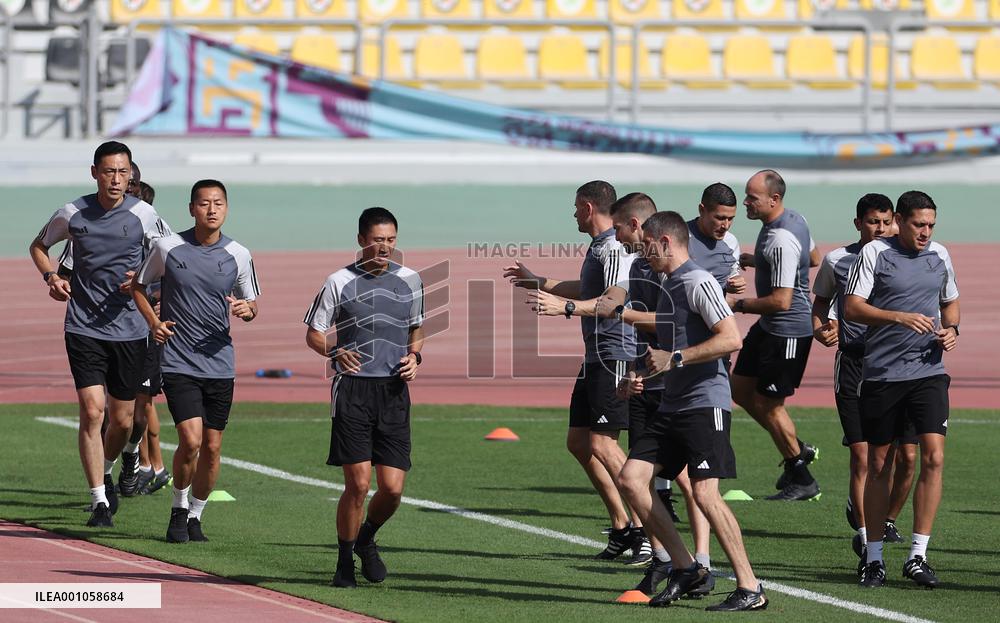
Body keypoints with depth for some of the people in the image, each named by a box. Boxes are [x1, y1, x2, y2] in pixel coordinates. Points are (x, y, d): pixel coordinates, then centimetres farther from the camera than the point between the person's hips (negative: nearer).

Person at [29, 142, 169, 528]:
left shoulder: (143, 214, -2)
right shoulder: (72, 214, -1)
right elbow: (39, 246, 17)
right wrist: (51, 277, -2)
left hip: (129, 331, 1)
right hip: (84, 329, -1)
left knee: (122, 420, 9)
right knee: (92, 411, -14)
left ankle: (106, 472, 40)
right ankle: (99, 502, -11)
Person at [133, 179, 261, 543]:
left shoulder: (238, 255, 1)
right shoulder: (168, 248, -4)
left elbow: (252, 305, 13)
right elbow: (138, 286, 11)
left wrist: (247, 309, -12)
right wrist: (153, 322, -5)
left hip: (220, 364, 3)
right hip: (178, 361, -3)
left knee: (212, 447, 5)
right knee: (191, 440, -16)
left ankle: (196, 516, 24)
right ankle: (179, 509, 7)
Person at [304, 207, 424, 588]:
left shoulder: (409, 280, 10)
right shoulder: (340, 282, 0)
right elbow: (313, 333, 6)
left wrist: (414, 355, 3)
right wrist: (336, 352, -14)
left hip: (394, 392, 3)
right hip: (353, 391, -3)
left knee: (392, 488, -3)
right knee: (358, 485, -9)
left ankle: (366, 540, 28)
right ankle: (345, 560, 9)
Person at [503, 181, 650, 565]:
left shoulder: (615, 249, -15)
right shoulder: (597, 248, 18)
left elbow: (614, 299, -32)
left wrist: (566, 307, -46)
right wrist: (535, 282, 46)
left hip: (616, 357, -11)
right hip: (596, 359, 11)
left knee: (602, 444, -15)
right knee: (578, 442, 10)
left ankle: (646, 530, -13)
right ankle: (621, 528, 15)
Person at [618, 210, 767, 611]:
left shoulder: (698, 282, -10)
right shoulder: (668, 287, 20)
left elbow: (731, 338, -20)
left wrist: (674, 359, -19)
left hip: (705, 403, -10)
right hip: (672, 406, 10)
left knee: (704, 493, -16)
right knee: (631, 478, -1)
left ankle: (750, 589, -11)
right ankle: (685, 569, 6)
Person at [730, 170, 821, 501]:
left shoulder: (781, 241, -29)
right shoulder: (795, 219, 3)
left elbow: (781, 301, -31)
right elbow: (811, 256, 23)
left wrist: (740, 305, -18)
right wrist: (757, 262, 25)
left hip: (788, 331, -10)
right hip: (769, 328, 10)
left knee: (768, 403, 0)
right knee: (741, 389, 16)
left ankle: (802, 480, 13)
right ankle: (796, 449, 28)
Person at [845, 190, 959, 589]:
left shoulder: (939, 256, 10)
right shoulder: (874, 253, -3)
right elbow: (851, 308, -10)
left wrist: (951, 330, 4)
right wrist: (900, 317, -22)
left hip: (929, 372, 3)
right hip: (881, 373, -3)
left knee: (933, 457, -11)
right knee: (879, 465, 5)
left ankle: (918, 556, -6)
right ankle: (874, 558, 15)